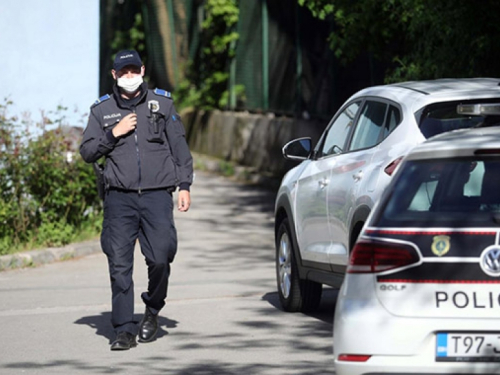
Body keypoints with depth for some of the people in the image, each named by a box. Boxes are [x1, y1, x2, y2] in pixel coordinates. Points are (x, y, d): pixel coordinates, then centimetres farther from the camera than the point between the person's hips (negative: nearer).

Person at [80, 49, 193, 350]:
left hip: (157, 195, -1)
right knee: (120, 264, -6)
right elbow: (87, 152, 8)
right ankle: (125, 330, -2)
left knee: (160, 258, -10)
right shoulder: (102, 110, 10)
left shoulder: (162, 103, 9)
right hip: (120, 198, 1)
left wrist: (185, 185, 4)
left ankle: (152, 311, 16)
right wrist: (113, 134, -6)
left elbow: (180, 146, 11)